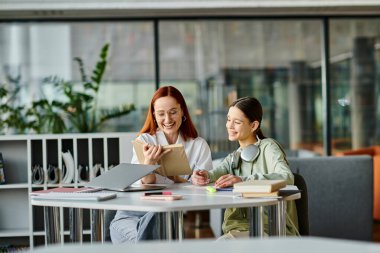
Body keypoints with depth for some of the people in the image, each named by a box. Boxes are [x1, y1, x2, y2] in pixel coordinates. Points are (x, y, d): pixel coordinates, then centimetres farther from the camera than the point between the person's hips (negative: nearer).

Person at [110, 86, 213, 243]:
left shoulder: (199, 146, 10)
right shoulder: (144, 141, 12)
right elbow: (143, 185, 0)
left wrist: (178, 179, -18)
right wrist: (148, 162, -24)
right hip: (135, 212, 0)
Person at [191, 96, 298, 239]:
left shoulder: (267, 147, -3)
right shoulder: (234, 158, 20)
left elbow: (287, 177, -21)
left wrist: (243, 180, -31)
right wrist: (204, 176, -23)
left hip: (273, 228, -6)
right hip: (242, 226, 6)